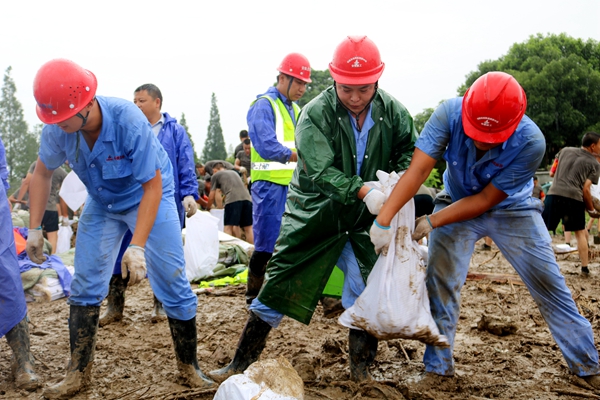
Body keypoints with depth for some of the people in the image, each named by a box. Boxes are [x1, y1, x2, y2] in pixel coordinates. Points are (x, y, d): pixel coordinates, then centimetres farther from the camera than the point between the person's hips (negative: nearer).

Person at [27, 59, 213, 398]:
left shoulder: (129, 121, -35)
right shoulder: (57, 128, -22)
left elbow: (153, 185, -30)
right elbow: (42, 173, -2)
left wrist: (137, 247, -36)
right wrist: (35, 229, -6)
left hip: (148, 200, -4)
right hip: (102, 203, 4)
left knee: (173, 284, -5)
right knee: (85, 287, 1)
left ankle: (189, 367, 12)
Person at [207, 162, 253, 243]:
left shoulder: (215, 176, 18)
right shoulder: (234, 172, 34)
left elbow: (211, 197, 19)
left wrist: (208, 208, 37)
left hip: (233, 199, -5)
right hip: (247, 197, 5)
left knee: (228, 226, -3)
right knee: (248, 227, 9)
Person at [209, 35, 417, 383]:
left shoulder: (392, 111, -8)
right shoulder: (315, 114, -19)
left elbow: (411, 151, -1)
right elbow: (321, 172, -26)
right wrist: (364, 192, -39)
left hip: (361, 222, 2)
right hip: (313, 215, -2)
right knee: (278, 289, 2)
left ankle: (362, 372, 22)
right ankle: (243, 364, 16)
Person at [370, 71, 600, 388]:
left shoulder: (531, 142, -33)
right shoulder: (449, 114, -31)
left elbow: (486, 200, -27)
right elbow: (417, 170, -36)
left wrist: (432, 222, -30)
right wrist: (384, 220, -45)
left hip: (512, 211, -1)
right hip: (457, 205, 1)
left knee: (550, 288, 2)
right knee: (439, 283, -5)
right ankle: (438, 367, 11)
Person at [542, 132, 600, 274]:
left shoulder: (565, 150, 16)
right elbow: (586, 189, -1)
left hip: (554, 194, 2)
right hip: (574, 198, -1)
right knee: (580, 232, 14)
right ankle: (585, 267, 14)